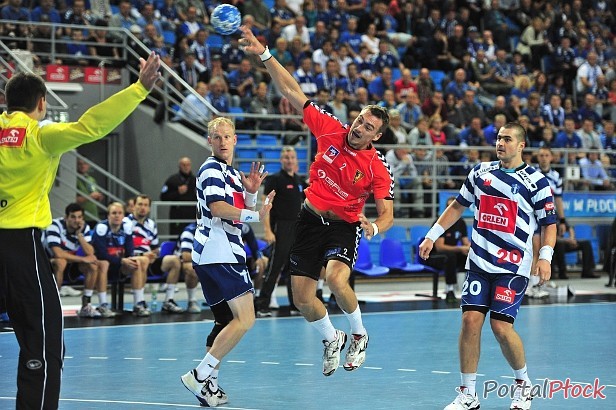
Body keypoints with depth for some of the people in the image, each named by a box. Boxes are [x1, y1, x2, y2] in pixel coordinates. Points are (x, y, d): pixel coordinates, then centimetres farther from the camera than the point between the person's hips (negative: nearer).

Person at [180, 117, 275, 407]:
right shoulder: (212, 169, -7)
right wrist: (257, 214, -25)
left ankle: (206, 382, 13)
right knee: (245, 319, -14)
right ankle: (199, 376, -17)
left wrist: (251, 193, 7)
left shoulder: (233, 174, 23)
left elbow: (241, 215, 25)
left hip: (222, 254, 10)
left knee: (229, 320, 14)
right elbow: (217, 207, -22)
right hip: (218, 254, -10)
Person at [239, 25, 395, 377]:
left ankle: (359, 335, -4)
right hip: (311, 219, 4)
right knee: (302, 298, 1)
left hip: (344, 226, -4)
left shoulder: (378, 169, -14)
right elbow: (292, 91, -6)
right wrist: (264, 55, -12)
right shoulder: (330, 130, -8)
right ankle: (332, 339, 31)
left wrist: (374, 228, -33)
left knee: (336, 278, -31)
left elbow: (387, 215, -9)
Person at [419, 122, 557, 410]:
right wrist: (432, 235, 15)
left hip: (513, 267, -4)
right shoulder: (481, 172, 8)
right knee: (470, 321, -6)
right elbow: (458, 206, 20)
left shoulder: (535, 181, -4)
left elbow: (549, 223, -2)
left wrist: (545, 256, -17)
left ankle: (523, 383, 15)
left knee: (501, 326, -11)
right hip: (479, 263, 4)